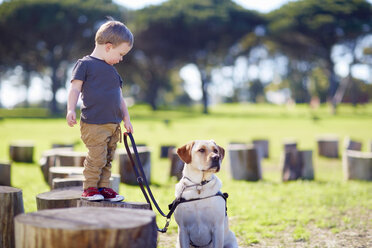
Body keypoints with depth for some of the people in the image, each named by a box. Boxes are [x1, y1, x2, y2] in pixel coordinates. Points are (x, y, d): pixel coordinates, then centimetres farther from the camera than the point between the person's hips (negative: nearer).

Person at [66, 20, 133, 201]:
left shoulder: (112, 70, 21)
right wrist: (71, 110, -20)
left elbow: (119, 97, 24)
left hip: (114, 124, 7)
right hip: (93, 124, -7)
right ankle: (89, 188, 5)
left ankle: (103, 187, 18)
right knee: (97, 157, -9)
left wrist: (126, 119, 19)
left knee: (108, 159, 9)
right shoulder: (85, 64, -2)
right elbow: (75, 88, -8)